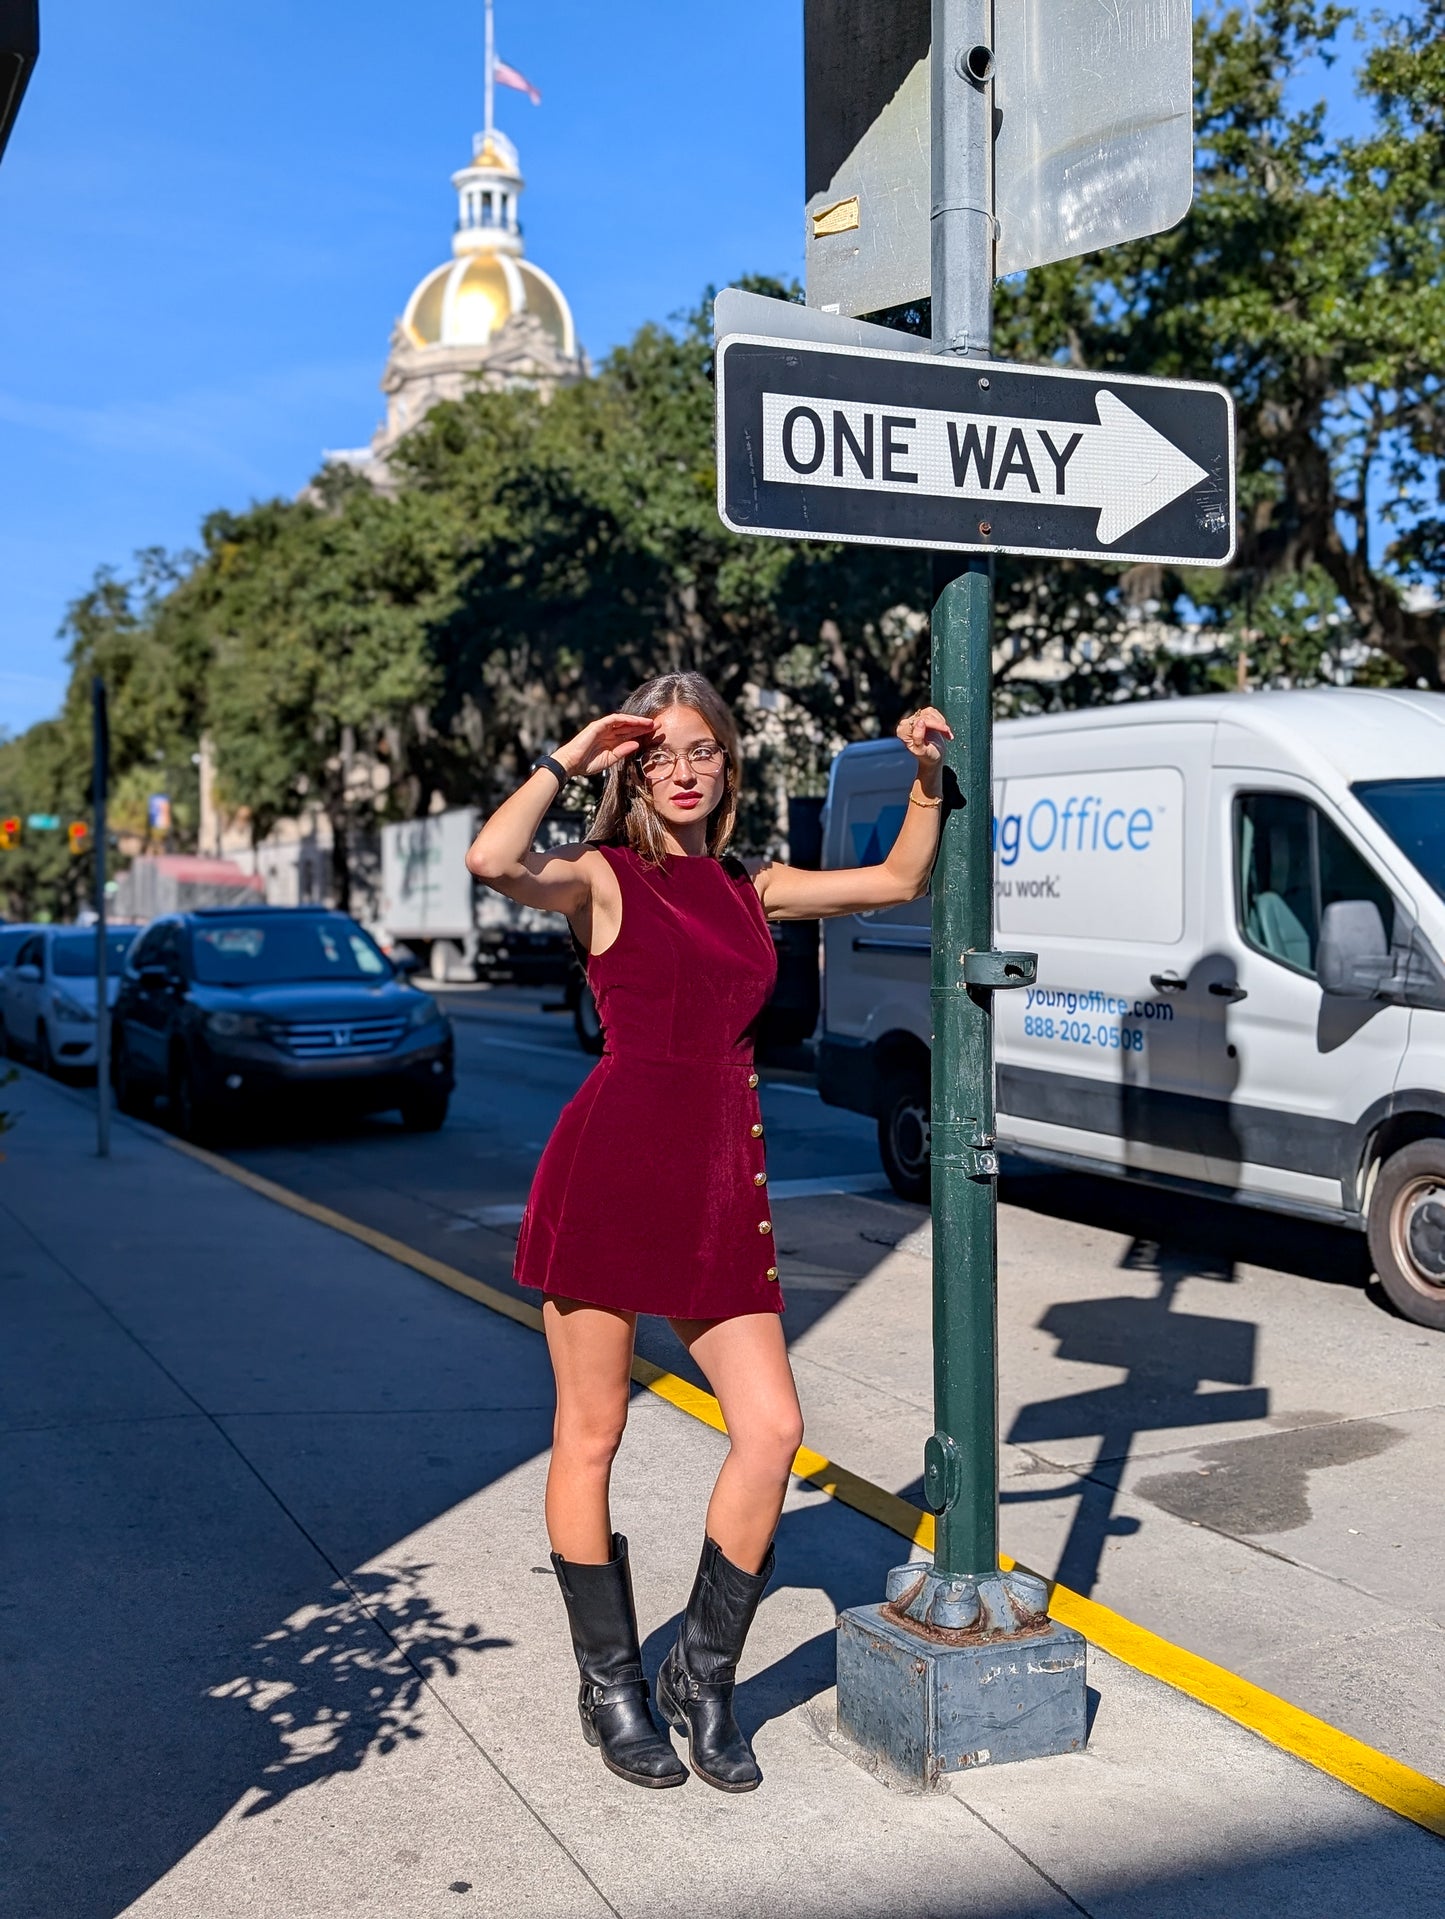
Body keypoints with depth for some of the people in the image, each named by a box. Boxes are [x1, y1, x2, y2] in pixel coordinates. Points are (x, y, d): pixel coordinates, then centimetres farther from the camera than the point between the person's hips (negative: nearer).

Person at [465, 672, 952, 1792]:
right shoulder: (605, 877, 2)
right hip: (612, 1161, -4)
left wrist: (929, 777, 13)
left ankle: (704, 1673, 16)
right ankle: (612, 1687, 21)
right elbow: (494, 862, -20)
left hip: (723, 1185, 5)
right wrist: (569, 758, -10)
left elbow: (899, 880, 24)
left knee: (773, 1429, -3)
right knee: (592, 1433, 4)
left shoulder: (752, 886, 17)